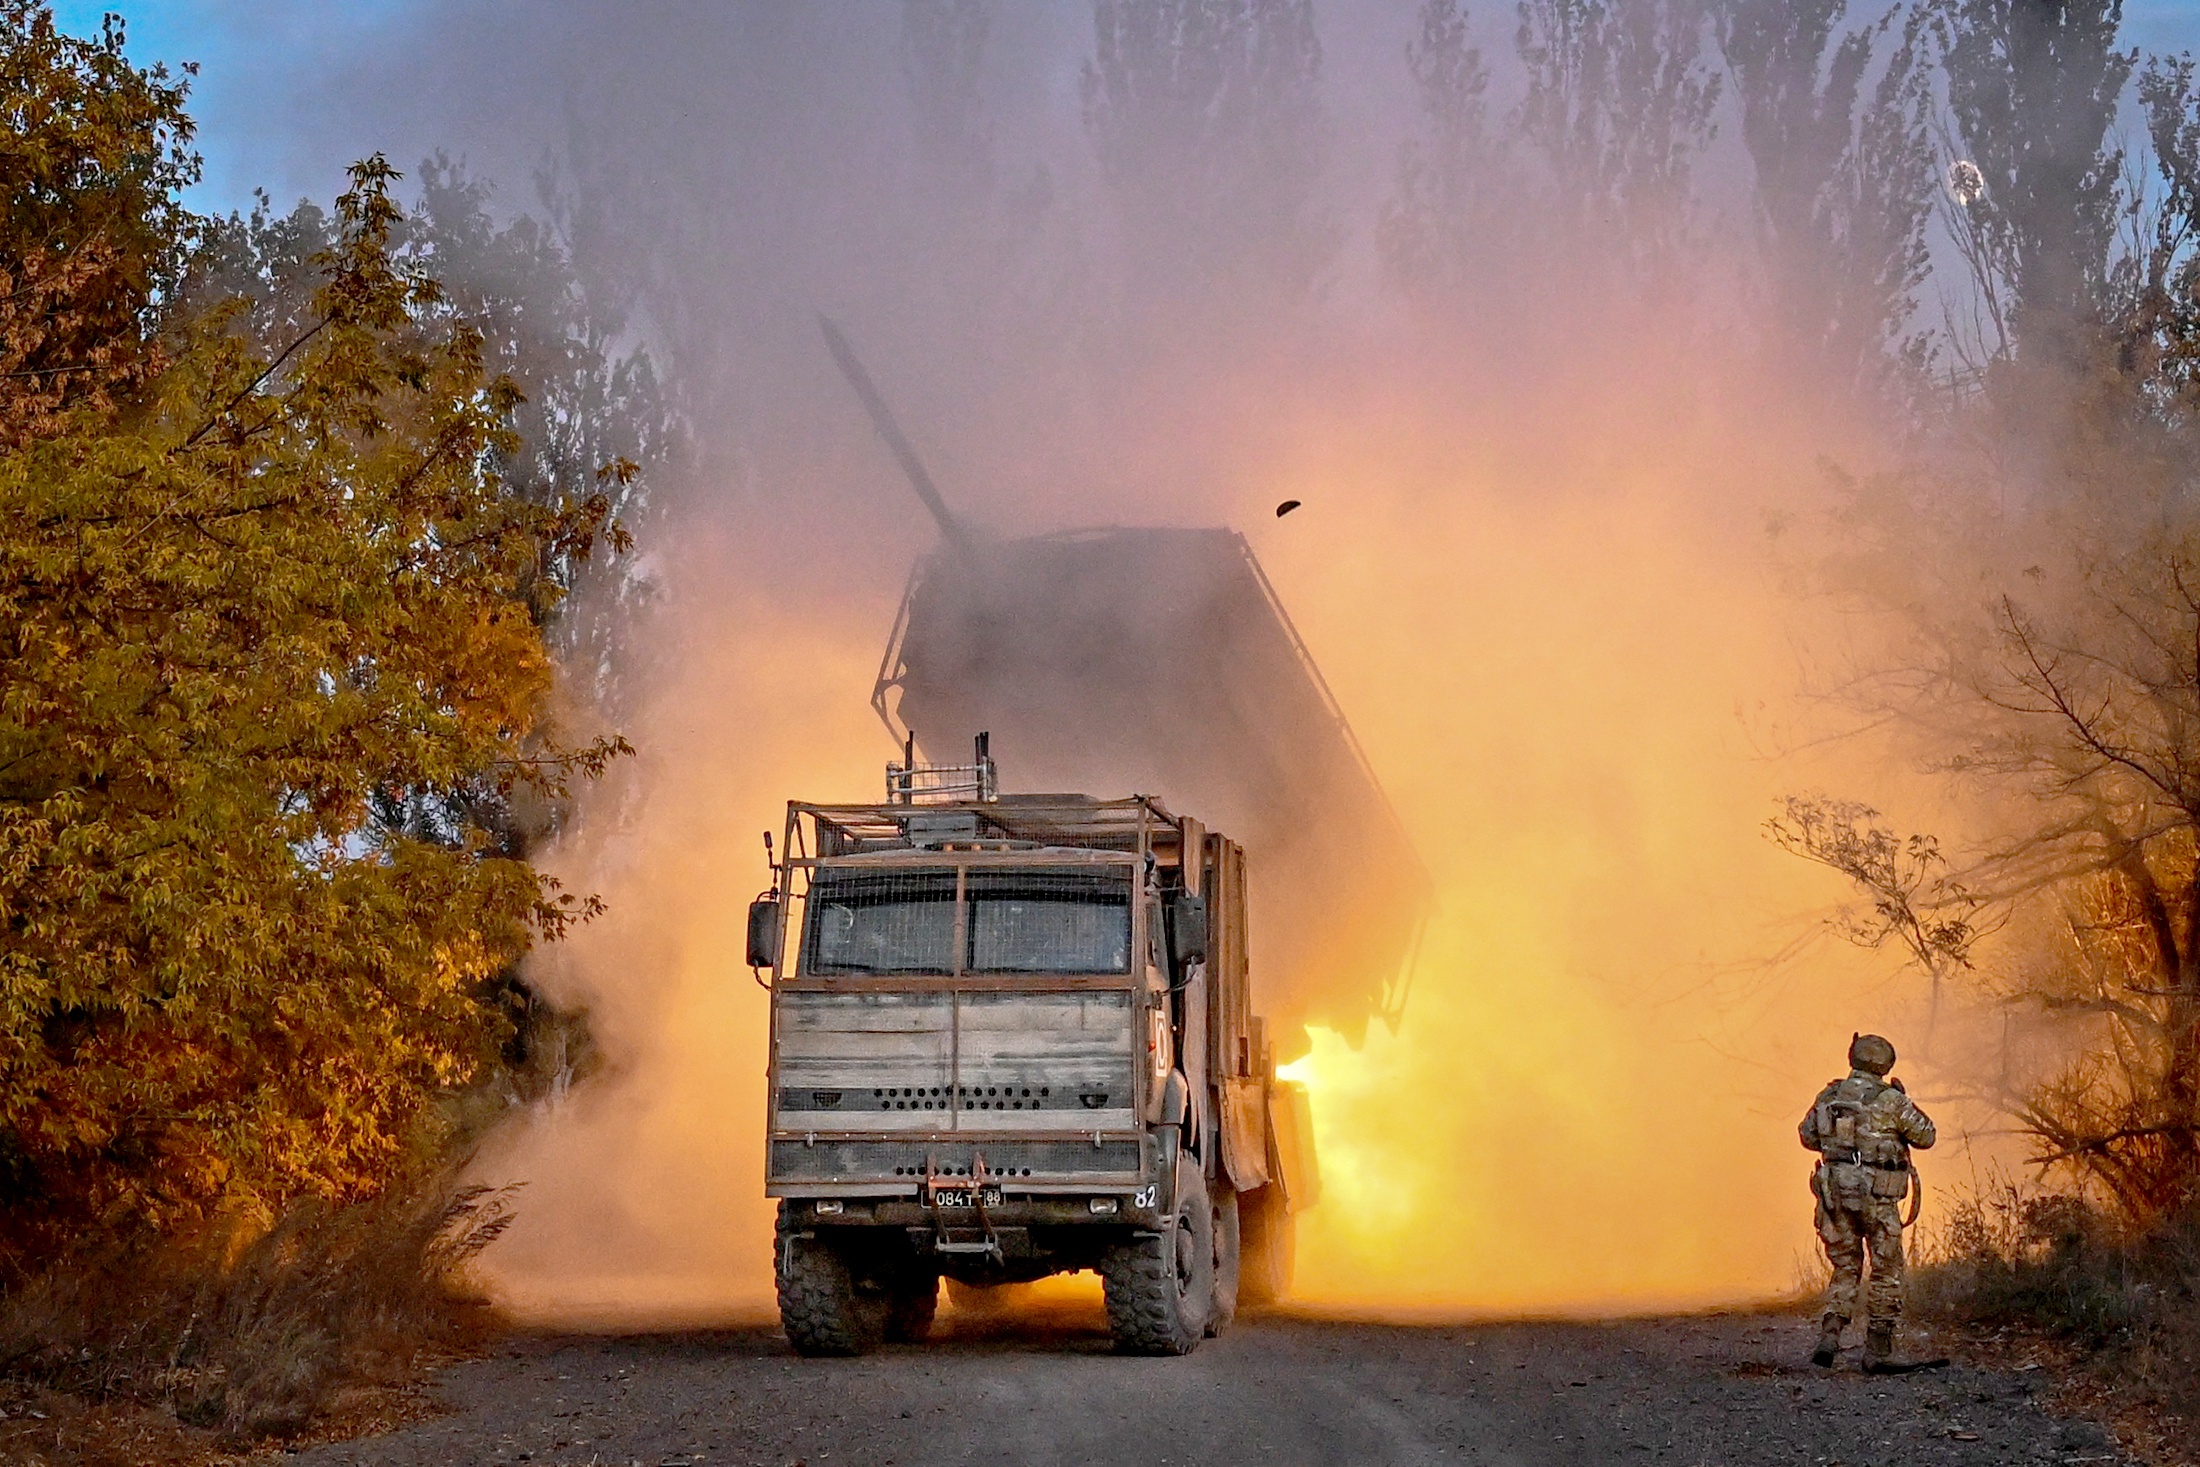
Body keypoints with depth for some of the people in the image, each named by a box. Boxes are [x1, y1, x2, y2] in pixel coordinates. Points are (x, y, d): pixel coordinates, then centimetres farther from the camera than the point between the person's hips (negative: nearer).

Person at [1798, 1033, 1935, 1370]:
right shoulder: (1891, 1101, -8)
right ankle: (1877, 1349, 6)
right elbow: (1925, 1137, 1)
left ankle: (1829, 1336, -2)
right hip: (1877, 1196, -4)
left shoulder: (1828, 1097, 5)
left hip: (1835, 1193, 4)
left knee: (1846, 1270, 15)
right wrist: (1905, 1106, 14)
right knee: (1887, 1273, 8)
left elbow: (1808, 1136, 17)